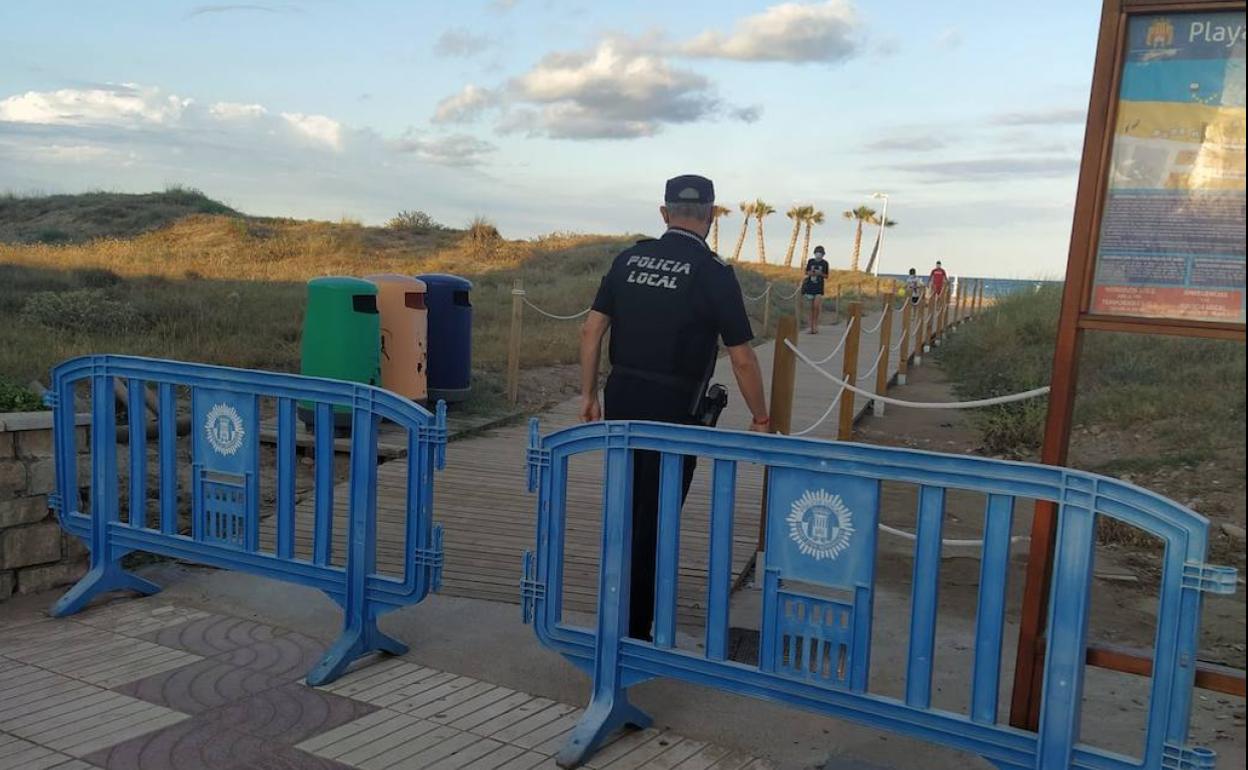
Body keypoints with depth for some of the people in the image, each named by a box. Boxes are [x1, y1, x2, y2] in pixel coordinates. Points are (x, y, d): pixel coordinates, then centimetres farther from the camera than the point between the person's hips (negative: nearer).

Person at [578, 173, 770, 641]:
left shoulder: (629, 259, 5)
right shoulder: (712, 272, -8)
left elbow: (591, 331, 5)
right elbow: (742, 358, -7)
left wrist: (589, 394, 13)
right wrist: (760, 419, 4)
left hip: (620, 397, 5)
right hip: (672, 409, -5)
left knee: (625, 511, 19)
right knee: (655, 520, 5)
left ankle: (616, 615, 32)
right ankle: (634, 631, 14)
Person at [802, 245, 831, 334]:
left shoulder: (824, 263, -1)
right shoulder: (810, 261, 4)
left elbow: (826, 276, 4)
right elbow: (806, 272, 14)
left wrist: (820, 273, -15)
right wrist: (810, 273, -8)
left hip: (819, 288, -2)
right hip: (810, 286, 2)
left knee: (816, 306, -16)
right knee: (812, 307, 7)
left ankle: (815, 325, -3)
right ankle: (811, 327, 12)